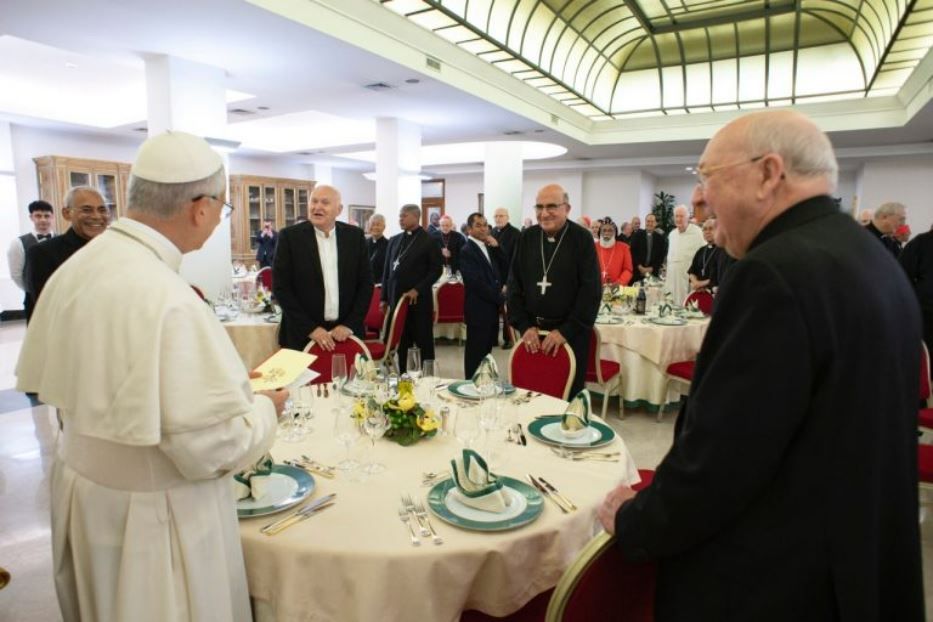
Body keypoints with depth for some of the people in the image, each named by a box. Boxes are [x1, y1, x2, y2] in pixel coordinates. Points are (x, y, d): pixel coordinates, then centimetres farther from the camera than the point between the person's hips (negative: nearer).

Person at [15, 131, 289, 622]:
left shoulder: (76, 267, -5)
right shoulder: (170, 300, -30)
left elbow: (45, 375, 8)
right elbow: (212, 447, -28)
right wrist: (264, 408, -10)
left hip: (82, 482, 7)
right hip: (151, 512, -7)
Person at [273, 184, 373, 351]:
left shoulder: (355, 235, 2)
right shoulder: (290, 236, -4)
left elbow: (366, 283, 3)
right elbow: (281, 287, -6)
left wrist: (349, 325, -7)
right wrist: (310, 328, -12)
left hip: (346, 333, 2)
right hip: (302, 335, -1)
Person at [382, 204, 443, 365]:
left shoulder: (429, 241, -1)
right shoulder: (394, 241, 14)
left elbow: (436, 269, -7)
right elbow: (387, 270, 15)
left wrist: (417, 290, -15)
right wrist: (384, 297, 10)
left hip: (419, 299, -4)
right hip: (396, 298, 5)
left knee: (424, 341, 3)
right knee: (398, 341, 7)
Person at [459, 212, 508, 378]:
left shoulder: (489, 248, 14)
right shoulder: (467, 251, -12)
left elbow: (504, 270, 11)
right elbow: (478, 283, -18)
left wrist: (497, 247, -1)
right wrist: (501, 298, -10)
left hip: (492, 308, 8)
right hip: (478, 310, -8)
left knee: (486, 351, 15)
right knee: (476, 353, 1)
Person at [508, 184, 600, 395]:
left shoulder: (582, 238, -6)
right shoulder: (527, 237, 4)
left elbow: (591, 290, -11)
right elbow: (514, 285, 5)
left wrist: (566, 330, -15)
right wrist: (524, 325, -5)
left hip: (570, 333, -3)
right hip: (532, 331, 3)